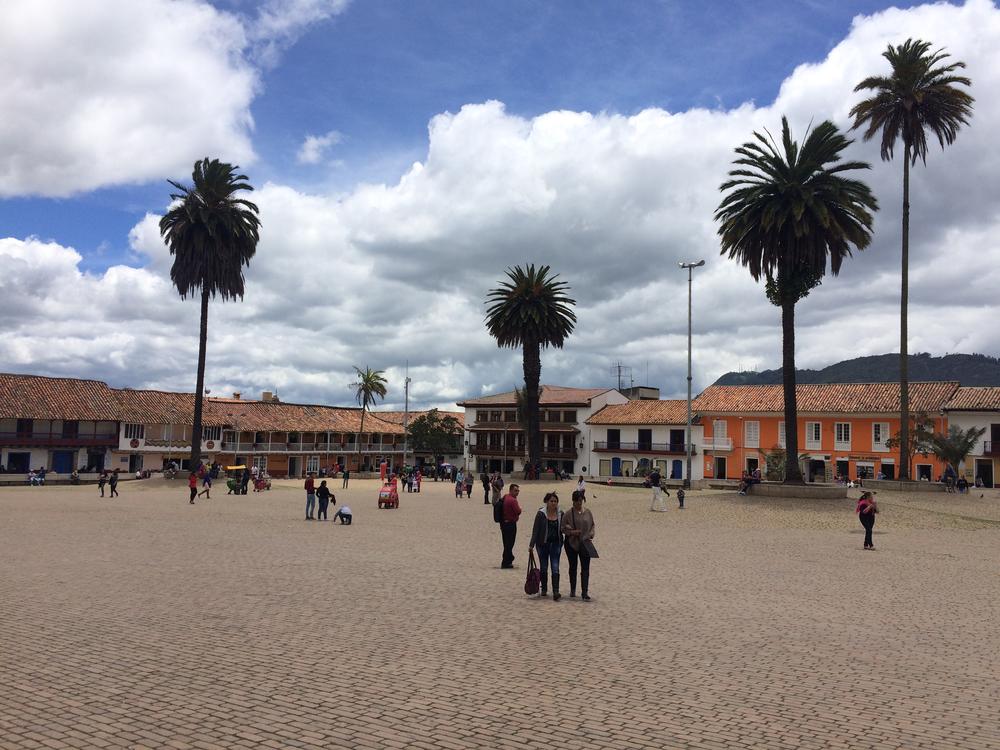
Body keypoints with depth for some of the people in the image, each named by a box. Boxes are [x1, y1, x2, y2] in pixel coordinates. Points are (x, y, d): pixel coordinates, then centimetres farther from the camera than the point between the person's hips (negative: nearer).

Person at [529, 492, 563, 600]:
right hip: (543, 543, -1)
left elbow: (562, 529, 14)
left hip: (556, 543, 1)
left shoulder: (560, 514, 2)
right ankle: (544, 589, 28)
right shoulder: (541, 514, -7)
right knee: (543, 568, 11)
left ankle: (556, 592, -11)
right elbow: (535, 530, -6)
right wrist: (531, 544, -9)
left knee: (555, 568, -8)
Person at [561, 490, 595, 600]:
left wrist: (590, 534, -4)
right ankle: (573, 590, 27)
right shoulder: (568, 514, -5)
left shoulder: (588, 513, 4)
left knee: (585, 568, -5)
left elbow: (592, 526, 14)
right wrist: (571, 532, -20)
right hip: (572, 544, -1)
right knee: (573, 567, 12)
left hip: (585, 544, 1)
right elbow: (563, 529, -3)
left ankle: (585, 592, -4)